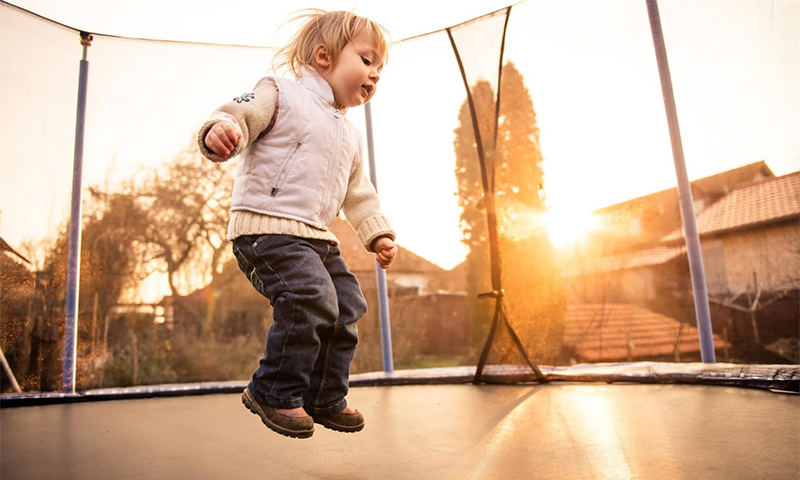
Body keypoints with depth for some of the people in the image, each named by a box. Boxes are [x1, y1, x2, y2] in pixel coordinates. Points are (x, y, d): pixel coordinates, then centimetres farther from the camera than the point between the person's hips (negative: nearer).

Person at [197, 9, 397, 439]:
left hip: (318, 238, 9)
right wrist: (221, 130, -35)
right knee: (312, 299, -24)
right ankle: (273, 392, -4)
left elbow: (358, 195, 27)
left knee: (346, 308, 6)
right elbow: (240, 115, -12)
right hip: (266, 226, -8)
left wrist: (379, 234, 18)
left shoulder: (350, 137, 23)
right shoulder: (281, 94, 1)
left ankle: (324, 399, 21)